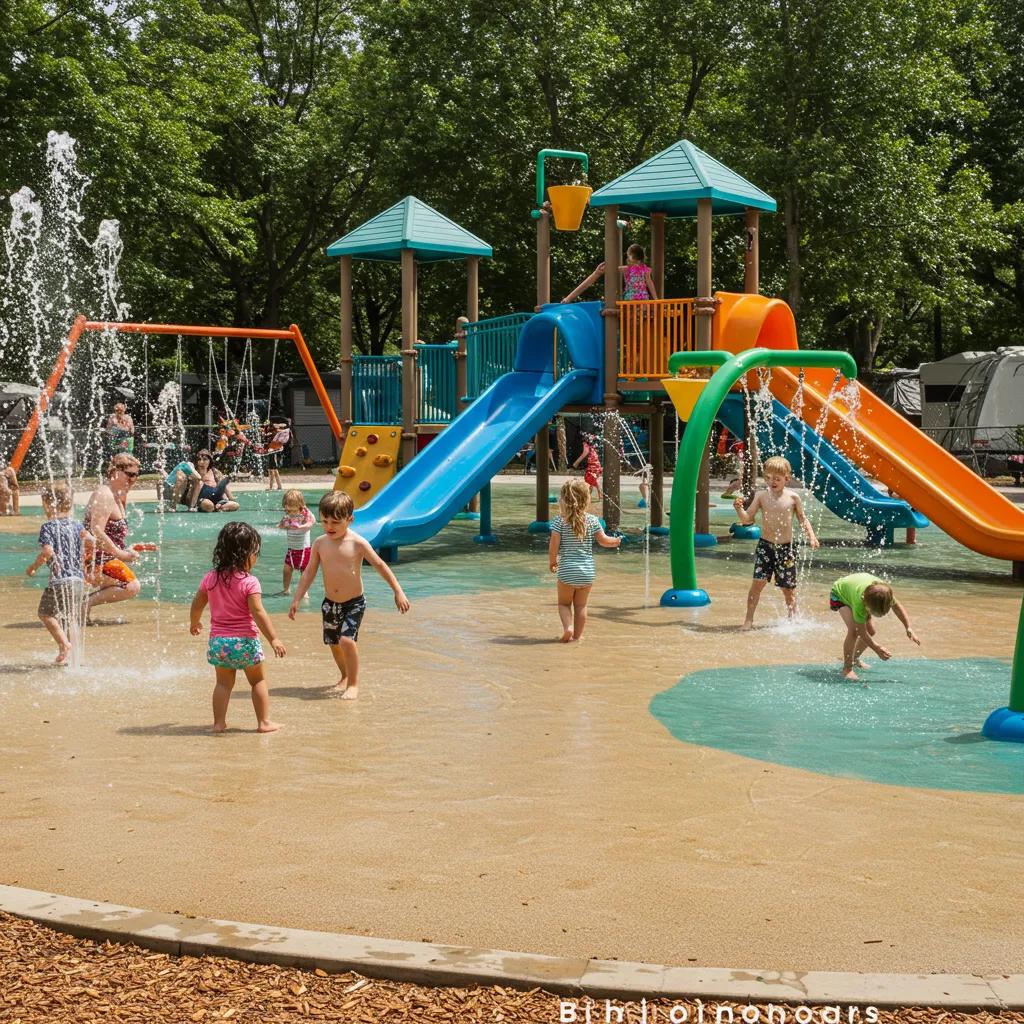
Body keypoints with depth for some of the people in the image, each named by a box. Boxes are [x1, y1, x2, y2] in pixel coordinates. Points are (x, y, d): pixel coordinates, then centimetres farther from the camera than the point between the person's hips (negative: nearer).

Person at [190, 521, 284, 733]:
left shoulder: (210, 578, 3)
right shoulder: (249, 582, -15)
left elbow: (197, 604, 12)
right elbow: (258, 613, -20)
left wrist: (195, 623, 32)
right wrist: (273, 638, -17)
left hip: (218, 641, 4)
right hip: (245, 641, -4)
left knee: (223, 682, 14)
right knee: (258, 680, 10)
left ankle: (219, 722, 9)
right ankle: (264, 722, 11)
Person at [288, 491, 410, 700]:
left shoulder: (357, 543, -14)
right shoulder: (320, 543, -3)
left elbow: (380, 566, -8)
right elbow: (309, 573, 4)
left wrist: (398, 591, -10)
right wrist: (296, 600, 1)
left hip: (354, 603, -5)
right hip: (330, 603, 5)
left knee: (346, 639, -20)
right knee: (333, 643, 13)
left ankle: (353, 684, -4)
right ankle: (345, 677, 39)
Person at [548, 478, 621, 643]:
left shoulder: (559, 521, -9)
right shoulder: (592, 520, -3)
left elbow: (553, 546, -11)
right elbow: (603, 540, 5)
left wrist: (552, 562, 7)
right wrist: (616, 541, 27)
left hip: (566, 572, -2)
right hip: (587, 572, 2)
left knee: (564, 603, 14)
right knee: (581, 605, 14)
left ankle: (568, 627, -8)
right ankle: (577, 635, 17)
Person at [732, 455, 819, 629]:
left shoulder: (793, 497, -1)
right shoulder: (761, 496, 0)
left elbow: (802, 519, 11)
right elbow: (747, 519, 1)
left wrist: (811, 535, -2)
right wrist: (739, 509, -18)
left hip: (786, 547, 0)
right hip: (765, 545, 0)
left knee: (787, 586, 7)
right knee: (758, 581, -12)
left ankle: (793, 617, 26)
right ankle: (749, 619, -4)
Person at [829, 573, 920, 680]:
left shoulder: (883, 590, -32)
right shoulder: (860, 600, -45)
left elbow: (897, 606, -12)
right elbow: (861, 631, -36)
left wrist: (909, 629, -19)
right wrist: (877, 648, -42)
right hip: (839, 594, -6)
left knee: (871, 631, 2)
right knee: (854, 630, -27)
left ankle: (855, 658, 28)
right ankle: (847, 668, -17)